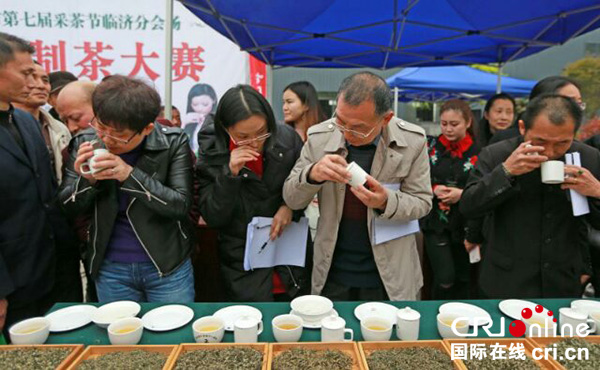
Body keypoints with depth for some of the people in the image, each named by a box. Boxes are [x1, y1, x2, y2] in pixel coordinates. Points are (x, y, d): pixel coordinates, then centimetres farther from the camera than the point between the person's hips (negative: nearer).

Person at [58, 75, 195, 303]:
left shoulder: (173, 142, -13)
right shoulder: (84, 142, -4)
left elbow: (181, 205, -17)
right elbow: (67, 208, 1)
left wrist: (130, 175, -28)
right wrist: (86, 179, -20)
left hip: (168, 267, -2)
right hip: (110, 269, 3)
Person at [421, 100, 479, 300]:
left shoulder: (478, 152, -2)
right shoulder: (430, 146, 1)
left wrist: (462, 194, -17)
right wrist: (434, 189, -14)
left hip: (465, 225, 1)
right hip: (436, 223, -1)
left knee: (463, 279, 12)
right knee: (445, 278, -7)